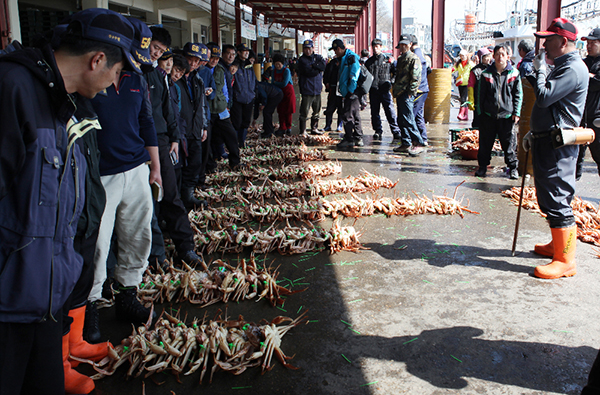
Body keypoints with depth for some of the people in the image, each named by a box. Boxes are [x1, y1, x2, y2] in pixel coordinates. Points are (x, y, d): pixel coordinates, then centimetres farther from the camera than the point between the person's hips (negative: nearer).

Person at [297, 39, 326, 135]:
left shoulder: (318, 57, 12)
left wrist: (313, 65, -15)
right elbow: (309, 72, -16)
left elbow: (323, 66, -7)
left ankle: (314, 129, 27)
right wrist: (318, 68, -3)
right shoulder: (302, 60, -4)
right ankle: (302, 131, -1)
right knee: (304, 112, -7)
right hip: (307, 90, -6)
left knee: (317, 111, 15)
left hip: (317, 89, 6)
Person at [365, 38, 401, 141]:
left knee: (390, 111, -8)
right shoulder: (368, 62, 14)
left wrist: (391, 82, -4)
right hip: (373, 90, 3)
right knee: (374, 112, 5)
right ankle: (378, 131, 16)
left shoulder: (388, 59, 7)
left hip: (385, 90, -3)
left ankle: (396, 131, -4)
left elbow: (396, 72, 11)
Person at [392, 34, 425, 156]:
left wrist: (410, 93, -19)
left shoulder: (414, 59, -8)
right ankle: (406, 144, 19)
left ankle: (418, 144, -10)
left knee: (408, 120, -13)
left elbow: (416, 78, -14)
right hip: (400, 94, 9)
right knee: (401, 120, 11)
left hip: (407, 95, -9)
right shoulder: (400, 59, 19)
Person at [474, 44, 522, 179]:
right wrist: (480, 112, 3)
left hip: (507, 115, -1)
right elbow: (481, 95, 8)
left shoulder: (514, 73, 2)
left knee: (509, 143, 4)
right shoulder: (486, 74, 3)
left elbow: (518, 94, 5)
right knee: (485, 143, 8)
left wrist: (516, 112, -2)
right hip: (489, 115, 1)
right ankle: (483, 165, 23)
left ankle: (513, 167, 18)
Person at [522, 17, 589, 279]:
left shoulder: (572, 69, -16)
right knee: (549, 200, 18)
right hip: (547, 143, 11)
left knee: (557, 202, -10)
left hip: (558, 147, -11)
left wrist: (539, 71, -11)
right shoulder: (562, 66, 18)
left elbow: (544, 97, -25)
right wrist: (534, 133, 20)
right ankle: (558, 245, 32)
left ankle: (565, 261, -6)